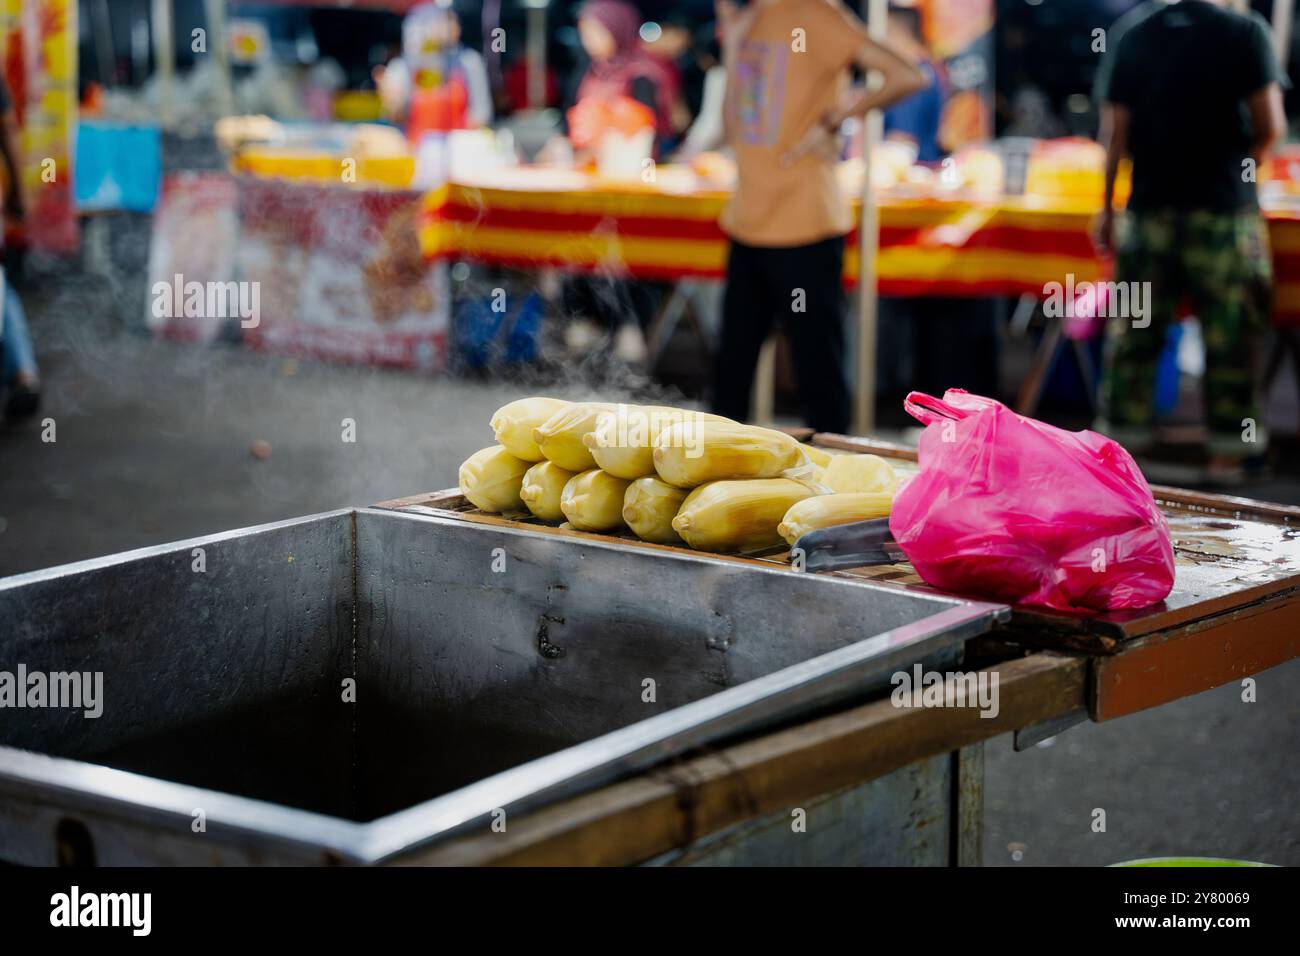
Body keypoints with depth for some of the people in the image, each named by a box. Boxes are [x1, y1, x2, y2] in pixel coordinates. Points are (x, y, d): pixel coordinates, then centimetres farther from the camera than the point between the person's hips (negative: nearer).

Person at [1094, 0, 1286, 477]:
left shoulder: (1132, 39, 3)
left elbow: (1114, 133, 2)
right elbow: (1270, 126, -9)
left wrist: (1106, 207, 8)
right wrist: (1244, 162, 12)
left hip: (1149, 205, 3)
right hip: (1225, 206, -3)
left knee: (1135, 329, 10)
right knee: (1229, 332, 5)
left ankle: (1121, 436, 14)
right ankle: (1227, 447, 8)